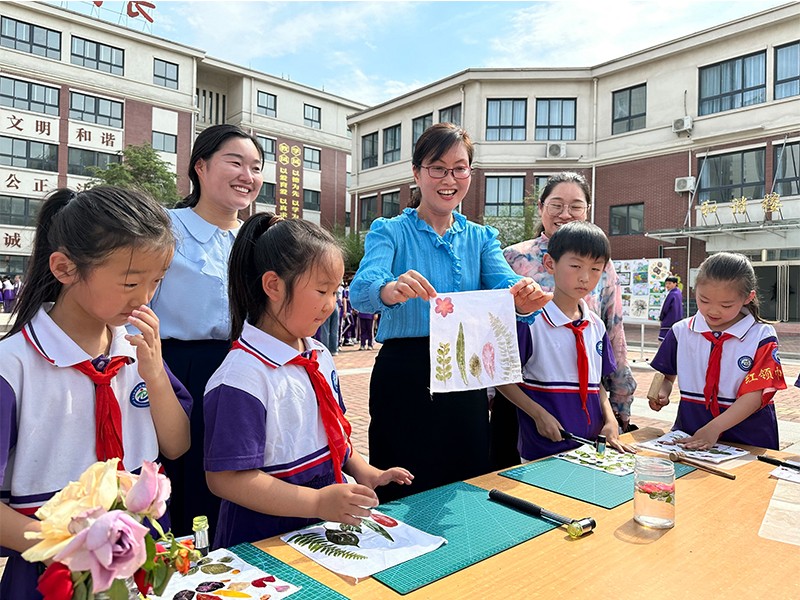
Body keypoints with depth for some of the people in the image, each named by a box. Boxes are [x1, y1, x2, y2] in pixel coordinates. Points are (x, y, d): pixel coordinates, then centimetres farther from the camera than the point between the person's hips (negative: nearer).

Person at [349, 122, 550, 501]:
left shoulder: (481, 238, 10)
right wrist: (389, 291, -44)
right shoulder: (390, 232, -2)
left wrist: (524, 299, -32)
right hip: (404, 380, -3)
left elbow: (504, 283, -8)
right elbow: (360, 291, -20)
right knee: (402, 497, 8)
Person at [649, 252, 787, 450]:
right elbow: (666, 374, 16)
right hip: (688, 436, 1)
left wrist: (714, 428, -20)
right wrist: (661, 394, -6)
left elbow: (755, 394, -10)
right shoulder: (681, 332, 5)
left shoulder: (761, 337, -3)